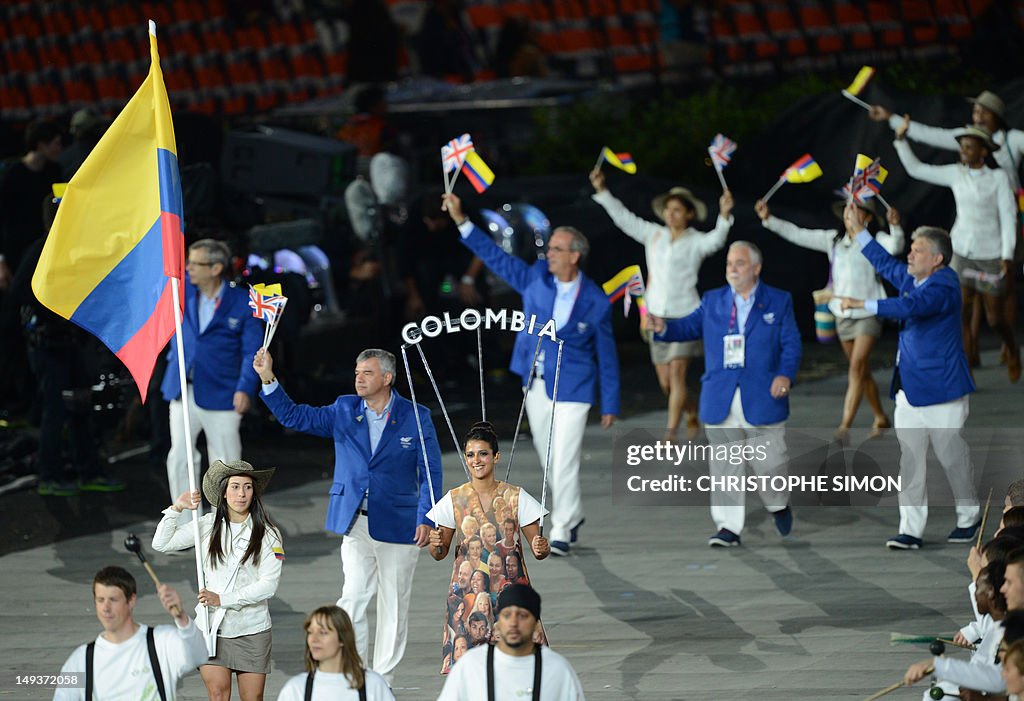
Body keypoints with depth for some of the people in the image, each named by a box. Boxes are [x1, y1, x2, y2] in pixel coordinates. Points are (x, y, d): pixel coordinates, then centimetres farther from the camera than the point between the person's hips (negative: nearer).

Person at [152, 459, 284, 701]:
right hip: (212, 626, 1)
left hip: (252, 629, -1)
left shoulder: (267, 534, -3)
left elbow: (269, 585, -10)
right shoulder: (208, 525, 4)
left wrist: (222, 599, -15)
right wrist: (176, 509, -7)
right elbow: (161, 544, 6)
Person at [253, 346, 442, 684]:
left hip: (398, 526, -1)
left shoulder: (416, 417, -1)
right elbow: (294, 416, 6)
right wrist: (268, 378, -6)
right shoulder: (343, 411, 6)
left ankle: (382, 680, 15)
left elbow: (431, 472, -1)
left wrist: (426, 517, -11)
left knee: (394, 606, 6)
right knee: (353, 599, -10)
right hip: (355, 525, 1)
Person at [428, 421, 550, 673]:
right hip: (469, 589, 0)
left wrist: (542, 548, -20)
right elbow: (440, 554, 8)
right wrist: (435, 544, -14)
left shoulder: (516, 497, 0)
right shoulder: (454, 499, 2)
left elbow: (537, 547, 3)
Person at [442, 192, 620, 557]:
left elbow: (607, 356, -3)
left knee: (564, 459, -9)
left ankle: (561, 530, -1)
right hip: (536, 385, 5)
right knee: (548, 458, 13)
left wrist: (610, 405, 0)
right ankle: (572, 514, 31)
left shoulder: (596, 302, -10)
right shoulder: (536, 277, -1)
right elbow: (495, 255, 2)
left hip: (571, 389, -5)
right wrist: (461, 221, -6)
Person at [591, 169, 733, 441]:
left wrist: (724, 215, -44)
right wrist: (601, 190, 0)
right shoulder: (654, 235, 7)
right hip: (658, 317, 5)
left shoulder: (696, 241, -5)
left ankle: (670, 434, -14)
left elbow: (716, 240, -26)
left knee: (677, 373, -15)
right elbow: (623, 218, 7)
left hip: (685, 315, -5)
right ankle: (692, 415, 34)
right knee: (665, 381, 9)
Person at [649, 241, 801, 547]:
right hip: (721, 401, 2)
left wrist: (785, 374, -17)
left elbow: (791, 344, 0)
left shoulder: (778, 302, 5)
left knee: (769, 461, 2)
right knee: (724, 465, 1)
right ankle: (729, 527, 6)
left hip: (761, 398, -2)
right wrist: (663, 328, -15)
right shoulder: (712, 301, 13)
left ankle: (778, 505, 32)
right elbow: (689, 326, 6)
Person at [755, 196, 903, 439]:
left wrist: (895, 226, -49)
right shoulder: (834, 239, 6)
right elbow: (798, 235, 7)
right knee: (862, 372, 15)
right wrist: (768, 219, 1)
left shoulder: (876, 240, -8)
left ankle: (845, 426, -19)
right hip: (843, 314, 6)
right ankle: (880, 418, 30)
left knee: (856, 369, -15)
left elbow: (894, 246, -28)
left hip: (868, 313, -6)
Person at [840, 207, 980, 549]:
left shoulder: (944, 284, -16)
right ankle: (911, 530, -1)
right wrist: (858, 230, 28)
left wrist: (864, 305, -37)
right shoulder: (911, 278, 10)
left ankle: (968, 518, 24)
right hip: (909, 386, 8)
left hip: (940, 386, -8)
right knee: (909, 460, 1)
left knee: (952, 455, 5)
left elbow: (911, 306, -32)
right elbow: (884, 263, 30)